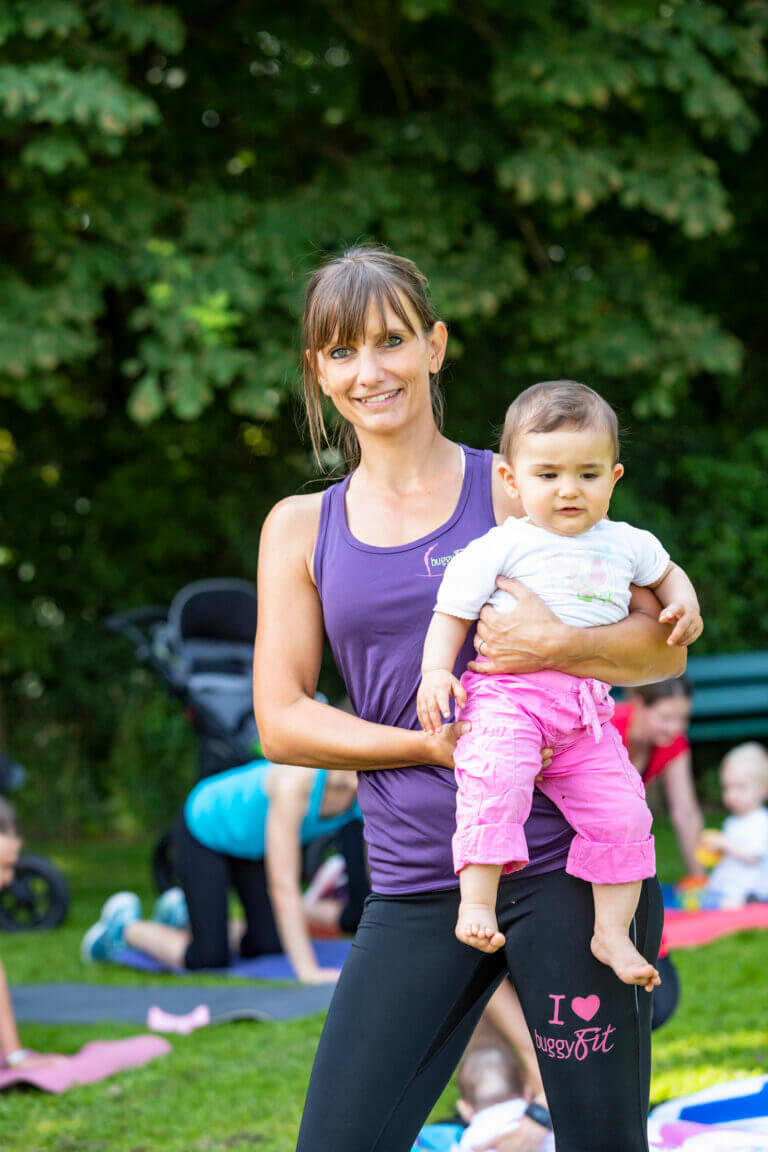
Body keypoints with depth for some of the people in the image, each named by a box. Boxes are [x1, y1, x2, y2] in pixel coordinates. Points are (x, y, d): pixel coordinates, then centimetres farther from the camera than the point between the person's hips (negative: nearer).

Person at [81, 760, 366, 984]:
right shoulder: (295, 781, -42)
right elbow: (283, 886, -42)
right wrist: (308, 971, -44)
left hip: (252, 842, 7)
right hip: (205, 828, -7)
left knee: (267, 945, 2)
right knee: (208, 959, -13)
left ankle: (182, 914, 26)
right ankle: (124, 924, 13)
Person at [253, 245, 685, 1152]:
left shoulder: (514, 489, 5)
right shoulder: (301, 528, 12)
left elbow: (664, 645, 3)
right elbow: (280, 721, 6)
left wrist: (556, 644, -16)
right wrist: (429, 744, -7)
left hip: (563, 861, -2)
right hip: (416, 889, 2)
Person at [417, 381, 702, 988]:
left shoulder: (626, 544, 13)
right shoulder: (500, 547, 0)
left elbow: (665, 571, 33)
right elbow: (453, 612, 3)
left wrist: (684, 602, 12)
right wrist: (436, 669, -11)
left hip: (586, 709, 4)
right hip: (507, 693, -4)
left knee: (624, 815, -3)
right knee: (496, 782, -31)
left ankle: (612, 931, 9)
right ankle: (477, 901, -28)